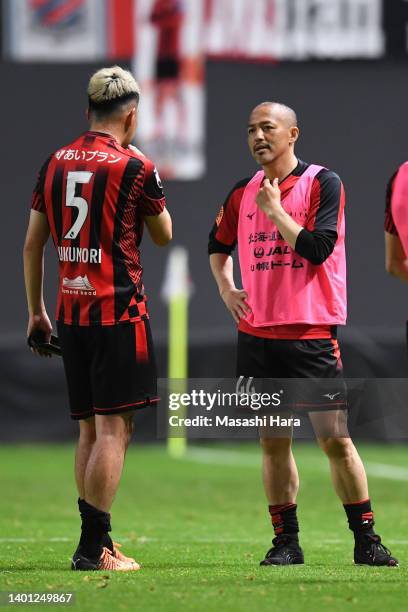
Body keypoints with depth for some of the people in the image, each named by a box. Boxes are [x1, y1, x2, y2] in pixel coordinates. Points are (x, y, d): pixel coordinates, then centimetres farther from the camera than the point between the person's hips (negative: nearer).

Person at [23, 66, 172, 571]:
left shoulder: (55, 164, 9)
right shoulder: (134, 168, -7)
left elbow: (33, 244, 13)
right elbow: (163, 236, 8)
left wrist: (35, 311, 21)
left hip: (70, 311, 6)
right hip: (118, 310, -6)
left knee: (90, 429, 12)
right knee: (113, 428, -5)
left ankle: (95, 543, 12)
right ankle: (94, 547, -9)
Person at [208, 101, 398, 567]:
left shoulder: (322, 183, -4)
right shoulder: (243, 194, 10)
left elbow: (318, 248, -16)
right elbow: (218, 245, 27)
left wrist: (275, 210, -12)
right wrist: (226, 288, 10)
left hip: (311, 335, -5)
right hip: (257, 334, 5)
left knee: (335, 439, -5)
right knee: (273, 441, 6)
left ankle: (366, 540, 2)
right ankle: (286, 542, 12)